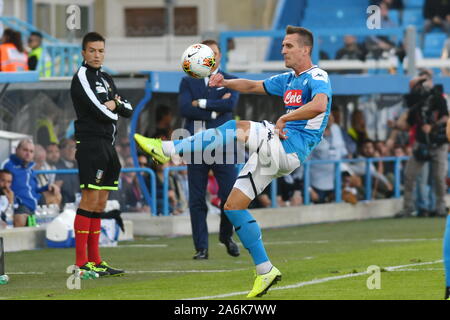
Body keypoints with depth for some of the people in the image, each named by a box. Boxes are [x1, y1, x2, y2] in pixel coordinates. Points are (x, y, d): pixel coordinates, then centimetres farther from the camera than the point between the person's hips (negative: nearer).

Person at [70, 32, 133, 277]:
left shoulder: (106, 79, 19)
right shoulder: (82, 77, -7)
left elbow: (128, 110, 17)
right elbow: (100, 112, -17)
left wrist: (116, 104, -3)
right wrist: (113, 112, 3)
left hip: (107, 145, 9)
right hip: (90, 144, -9)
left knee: (100, 203, 9)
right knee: (90, 199, -13)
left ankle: (95, 261, 11)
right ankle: (80, 263, -14)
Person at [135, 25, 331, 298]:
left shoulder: (317, 78, -6)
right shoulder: (288, 80, 23)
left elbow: (319, 105, -27)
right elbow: (253, 86, 31)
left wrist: (284, 119, -26)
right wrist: (225, 83, 15)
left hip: (291, 146, -9)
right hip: (272, 153, 9)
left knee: (240, 129, -24)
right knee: (233, 206, 4)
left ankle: (167, 150, -27)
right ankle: (265, 271, 5)